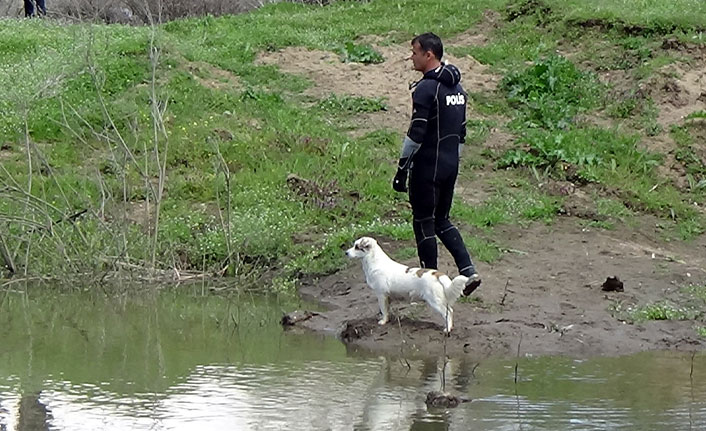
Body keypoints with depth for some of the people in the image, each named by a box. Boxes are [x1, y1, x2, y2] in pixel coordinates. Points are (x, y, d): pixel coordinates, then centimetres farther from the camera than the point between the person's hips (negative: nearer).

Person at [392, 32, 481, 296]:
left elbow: (416, 134, -19)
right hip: (451, 165, 8)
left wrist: (402, 170, -14)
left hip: (428, 166, -8)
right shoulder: (456, 87, 10)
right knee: (441, 219, 18)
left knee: (424, 223, 3)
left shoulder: (426, 88, -17)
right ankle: (468, 271, 7)